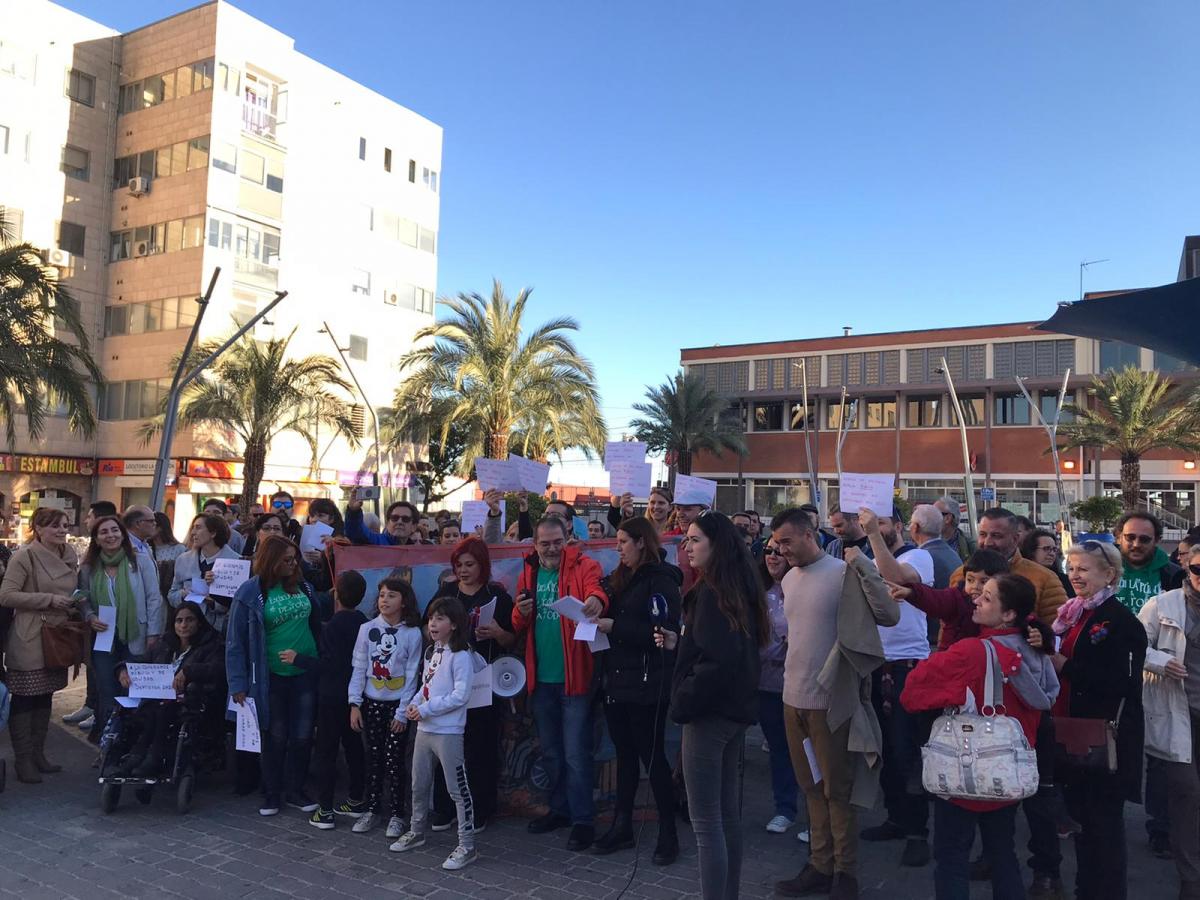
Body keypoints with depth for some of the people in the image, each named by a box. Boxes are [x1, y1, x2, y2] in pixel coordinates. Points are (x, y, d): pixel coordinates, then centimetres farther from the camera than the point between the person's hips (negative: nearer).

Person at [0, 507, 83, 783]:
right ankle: (23, 760, 13)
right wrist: (50, 599, -20)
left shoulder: (69, 556, 8)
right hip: (29, 640, -7)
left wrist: (76, 603, 3)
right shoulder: (25, 556, -12)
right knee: (24, 699, 3)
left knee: (45, 697, 15)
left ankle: (38, 754, 26)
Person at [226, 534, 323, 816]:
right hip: (272, 676, -3)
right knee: (275, 738, 9)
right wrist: (238, 684, -10)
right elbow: (236, 641, -7)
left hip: (306, 673, 3)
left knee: (302, 736, 9)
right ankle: (271, 794, 26)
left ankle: (295, 790, 25)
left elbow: (317, 623, 13)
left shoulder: (302, 586, 2)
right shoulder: (251, 593, -10)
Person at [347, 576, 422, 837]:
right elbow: (359, 668, 0)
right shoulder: (367, 629, -2)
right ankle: (372, 809, 25)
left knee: (393, 761, 0)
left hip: (397, 705, -2)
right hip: (371, 703, 2)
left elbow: (411, 675, -6)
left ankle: (398, 813, 16)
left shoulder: (412, 633, -8)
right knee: (373, 758, 10)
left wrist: (403, 712, -7)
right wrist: (355, 704, -4)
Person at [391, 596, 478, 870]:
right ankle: (417, 832, 39)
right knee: (419, 785, 20)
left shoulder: (460, 656, -15)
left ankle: (467, 846, 7)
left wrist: (425, 709, -18)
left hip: (448, 732, -8)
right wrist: (413, 704, -1)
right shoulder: (431, 652, 11)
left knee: (458, 789, -1)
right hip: (424, 728, 9)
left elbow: (461, 695, -20)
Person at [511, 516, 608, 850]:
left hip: (573, 676, -5)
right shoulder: (528, 574, 7)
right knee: (550, 751, 18)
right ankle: (559, 809, 34)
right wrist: (521, 614, -12)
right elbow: (518, 629, 10)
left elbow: (595, 586, -31)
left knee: (576, 754, -1)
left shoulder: (583, 566, -8)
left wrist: (596, 599, -53)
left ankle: (582, 820, 12)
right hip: (540, 677, 6)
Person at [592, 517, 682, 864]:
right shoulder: (621, 579, 12)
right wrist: (598, 619, -1)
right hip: (616, 681, 7)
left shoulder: (660, 581, -12)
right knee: (625, 754, 15)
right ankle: (621, 826, 25)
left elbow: (662, 631, -20)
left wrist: (614, 626, -20)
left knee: (651, 755, 2)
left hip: (646, 685, -7)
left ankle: (668, 832, 15)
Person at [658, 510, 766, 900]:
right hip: (735, 708, 10)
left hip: (709, 711, -10)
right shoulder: (739, 589, 9)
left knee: (705, 820, -1)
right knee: (728, 812, 17)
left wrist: (684, 701, -14)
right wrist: (679, 642, 12)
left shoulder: (711, 591, -18)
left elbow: (716, 659, -25)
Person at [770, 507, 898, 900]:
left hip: (831, 700, -7)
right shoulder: (789, 579, 8)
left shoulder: (843, 573, -13)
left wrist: (862, 565, -23)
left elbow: (889, 616, -20)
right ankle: (820, 866, 28)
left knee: (837, 791, 5)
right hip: (794, 698, 7)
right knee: (812, 788, 16)